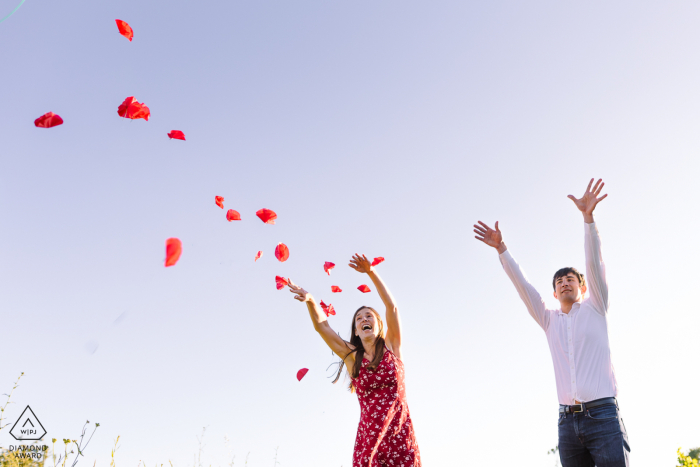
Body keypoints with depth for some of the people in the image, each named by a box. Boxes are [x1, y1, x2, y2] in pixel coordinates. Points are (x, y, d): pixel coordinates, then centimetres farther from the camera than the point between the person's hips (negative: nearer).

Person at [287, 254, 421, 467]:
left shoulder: (391, 348, 9)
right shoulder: (353, 358, 11)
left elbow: (391, 307, 0)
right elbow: (322, 325, 7)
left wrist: (371, 273, -4)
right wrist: (310, 300, -7)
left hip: (400, 434, -1)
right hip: (368, 437, 1)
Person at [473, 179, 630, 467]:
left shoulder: (595, 308, 11)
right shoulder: (549, 320, 19)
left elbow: (594, 263, -1)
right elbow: (522, 285, 14)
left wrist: (587, 216, -11)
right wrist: (501, 248, 7)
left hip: (602, 414, -3)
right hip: (567, 420, 4)